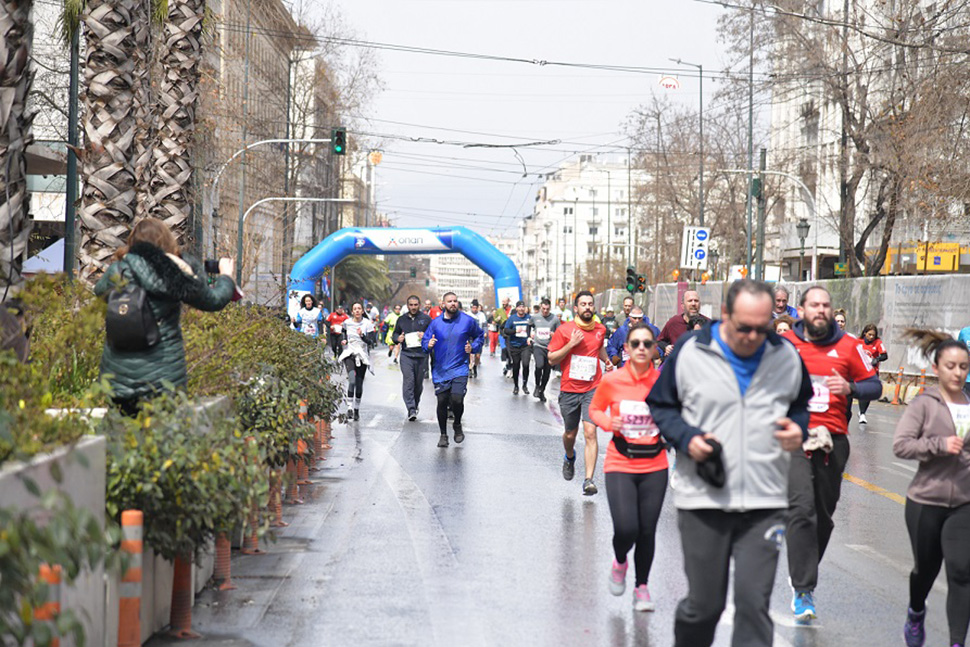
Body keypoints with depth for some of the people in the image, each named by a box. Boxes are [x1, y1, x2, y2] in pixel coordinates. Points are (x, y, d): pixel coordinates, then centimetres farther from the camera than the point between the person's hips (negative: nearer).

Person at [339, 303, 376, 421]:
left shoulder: (368, 324, -2)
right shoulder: (347, 323, 4)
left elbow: (371, 342, -7)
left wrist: (362, 336, -24)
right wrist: (343, 340, 6)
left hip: (363, 356, 0)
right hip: (349, 354, 0)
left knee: (359, 383, 5)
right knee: (352, 381, -22)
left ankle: (357, 409, 20)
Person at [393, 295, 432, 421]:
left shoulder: (426, 319, 5)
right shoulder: (401, 319, 12)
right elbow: (395, 334, 22)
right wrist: (398, 338, -1)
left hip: (422, 355, 0)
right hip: (406, 354, 0)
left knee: (419, 383, 7)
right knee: (408, 381, -13)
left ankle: (415, 405, 26)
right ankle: (411, 409, -18)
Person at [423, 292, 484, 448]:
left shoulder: (468, 321, 0)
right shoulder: (435, 322, 2)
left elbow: (480, 336, 14)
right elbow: (424, 340, 8)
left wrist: (473, 347, -3)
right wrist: (428, 345, -15)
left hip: (459, 369, -2)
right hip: (440, 370, 2)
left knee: (456, 399, -18)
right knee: (442, 402, 3)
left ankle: (457, 425, 13)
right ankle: (443, 434, 21)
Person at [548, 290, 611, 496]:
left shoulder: (600, 329, 6)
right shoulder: (564, 330, -5)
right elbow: (551, 359, -5)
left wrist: (607, 360, 9)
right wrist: (571, 344, -16)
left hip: (592, 389, 1)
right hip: (569, 390, 0)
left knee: (590, 433, -13)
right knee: (570, 434, 14)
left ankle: (589, 480, -15)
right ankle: (569, 458, 49)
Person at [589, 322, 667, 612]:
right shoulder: (612, 381, -5)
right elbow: (595, 409, 11)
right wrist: (608, 423, -9)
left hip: (654, 467, 1)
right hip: (620, 465, -1)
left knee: (647, 531, 4)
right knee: (626, 529, -14)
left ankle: (641, 587, 27)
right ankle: (619, 562, 22)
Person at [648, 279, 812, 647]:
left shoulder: (786, 356, 4)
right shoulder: (690, 352, -3)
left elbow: (804, 405, 20)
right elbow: (659, 405, 8)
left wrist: (799, 427, -2)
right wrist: (686, 437, -10)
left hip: (765, 504, 1)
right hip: (703, 500, -1)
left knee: (754, 602, -5)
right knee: (704, 604, 7)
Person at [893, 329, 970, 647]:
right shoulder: (925, 404, -6)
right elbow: (900, 444, -14)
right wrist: (940, 445, -24)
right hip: (927, 501, -1)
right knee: (926, 568, 16)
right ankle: (916, 614, 46)